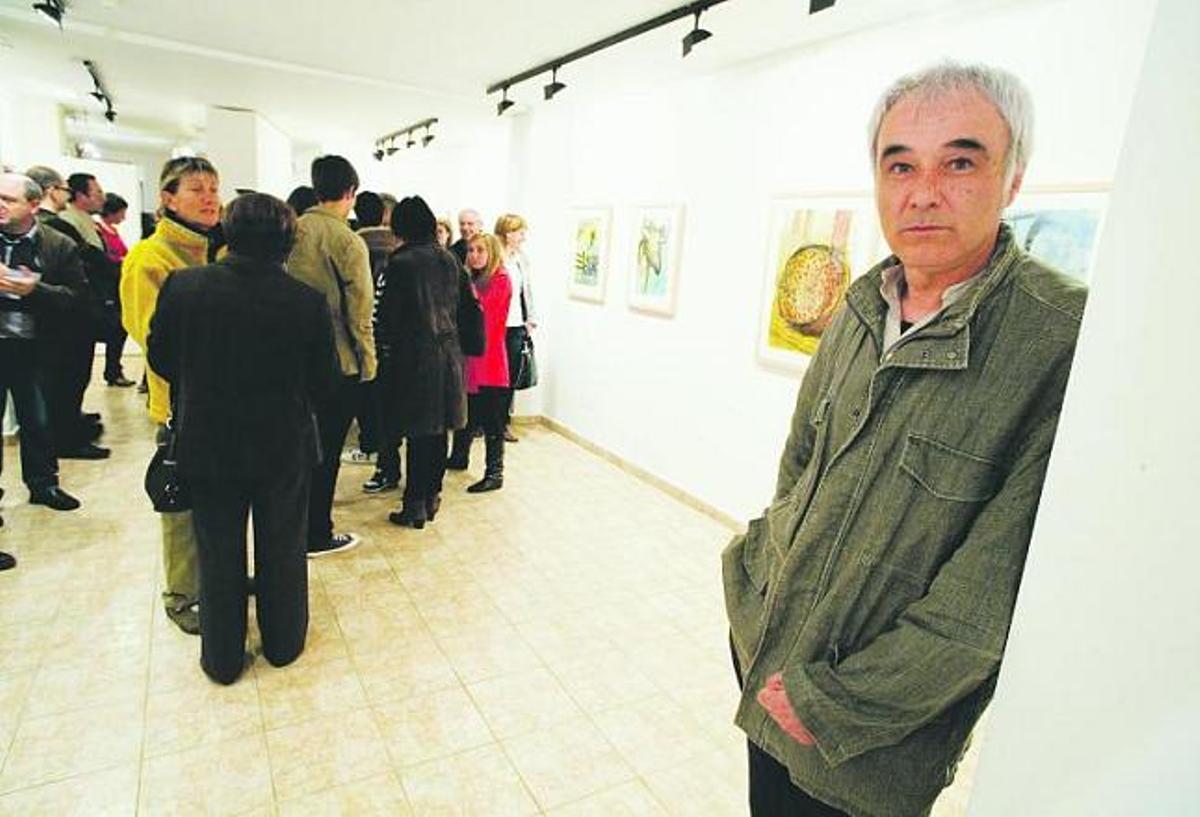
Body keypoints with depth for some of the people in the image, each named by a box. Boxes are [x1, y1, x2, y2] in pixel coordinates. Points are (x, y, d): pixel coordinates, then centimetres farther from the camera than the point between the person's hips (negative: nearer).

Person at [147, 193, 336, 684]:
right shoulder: (307, 301, -16)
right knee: (282, 551, 17)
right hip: (285, 446, -1)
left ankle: (222, 658, 32)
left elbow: (160, 358, 0)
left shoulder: (182, 287, -12)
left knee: (219, 556, 17)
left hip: (207, 445, 1)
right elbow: (323, 381, -8)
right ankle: (283, 644, 34)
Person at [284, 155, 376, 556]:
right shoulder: (347, 241, -14)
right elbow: (359, 312, -14)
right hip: (338, 361, -6)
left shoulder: (293, 230, 2)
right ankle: (317, 534, 18)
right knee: (325, 449, 6)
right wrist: (368, 361, -3)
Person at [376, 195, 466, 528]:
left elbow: (389, 316, -9)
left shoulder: (400, 263, -11)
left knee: (417, 434, 1)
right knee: (438, 432, 13)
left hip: (414, 355, -5)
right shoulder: (449, 261, 6)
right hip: (447, 354, 6)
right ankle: (432, 497, 25)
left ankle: (415, 506, 9)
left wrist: (387, 341, 9)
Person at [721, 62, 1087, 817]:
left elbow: (992, 599, -23)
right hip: (764, 643, 6)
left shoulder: (1067, 343, -23)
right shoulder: (864, 307, -2)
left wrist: (833, 702, -18)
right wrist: (776, 558, 4)